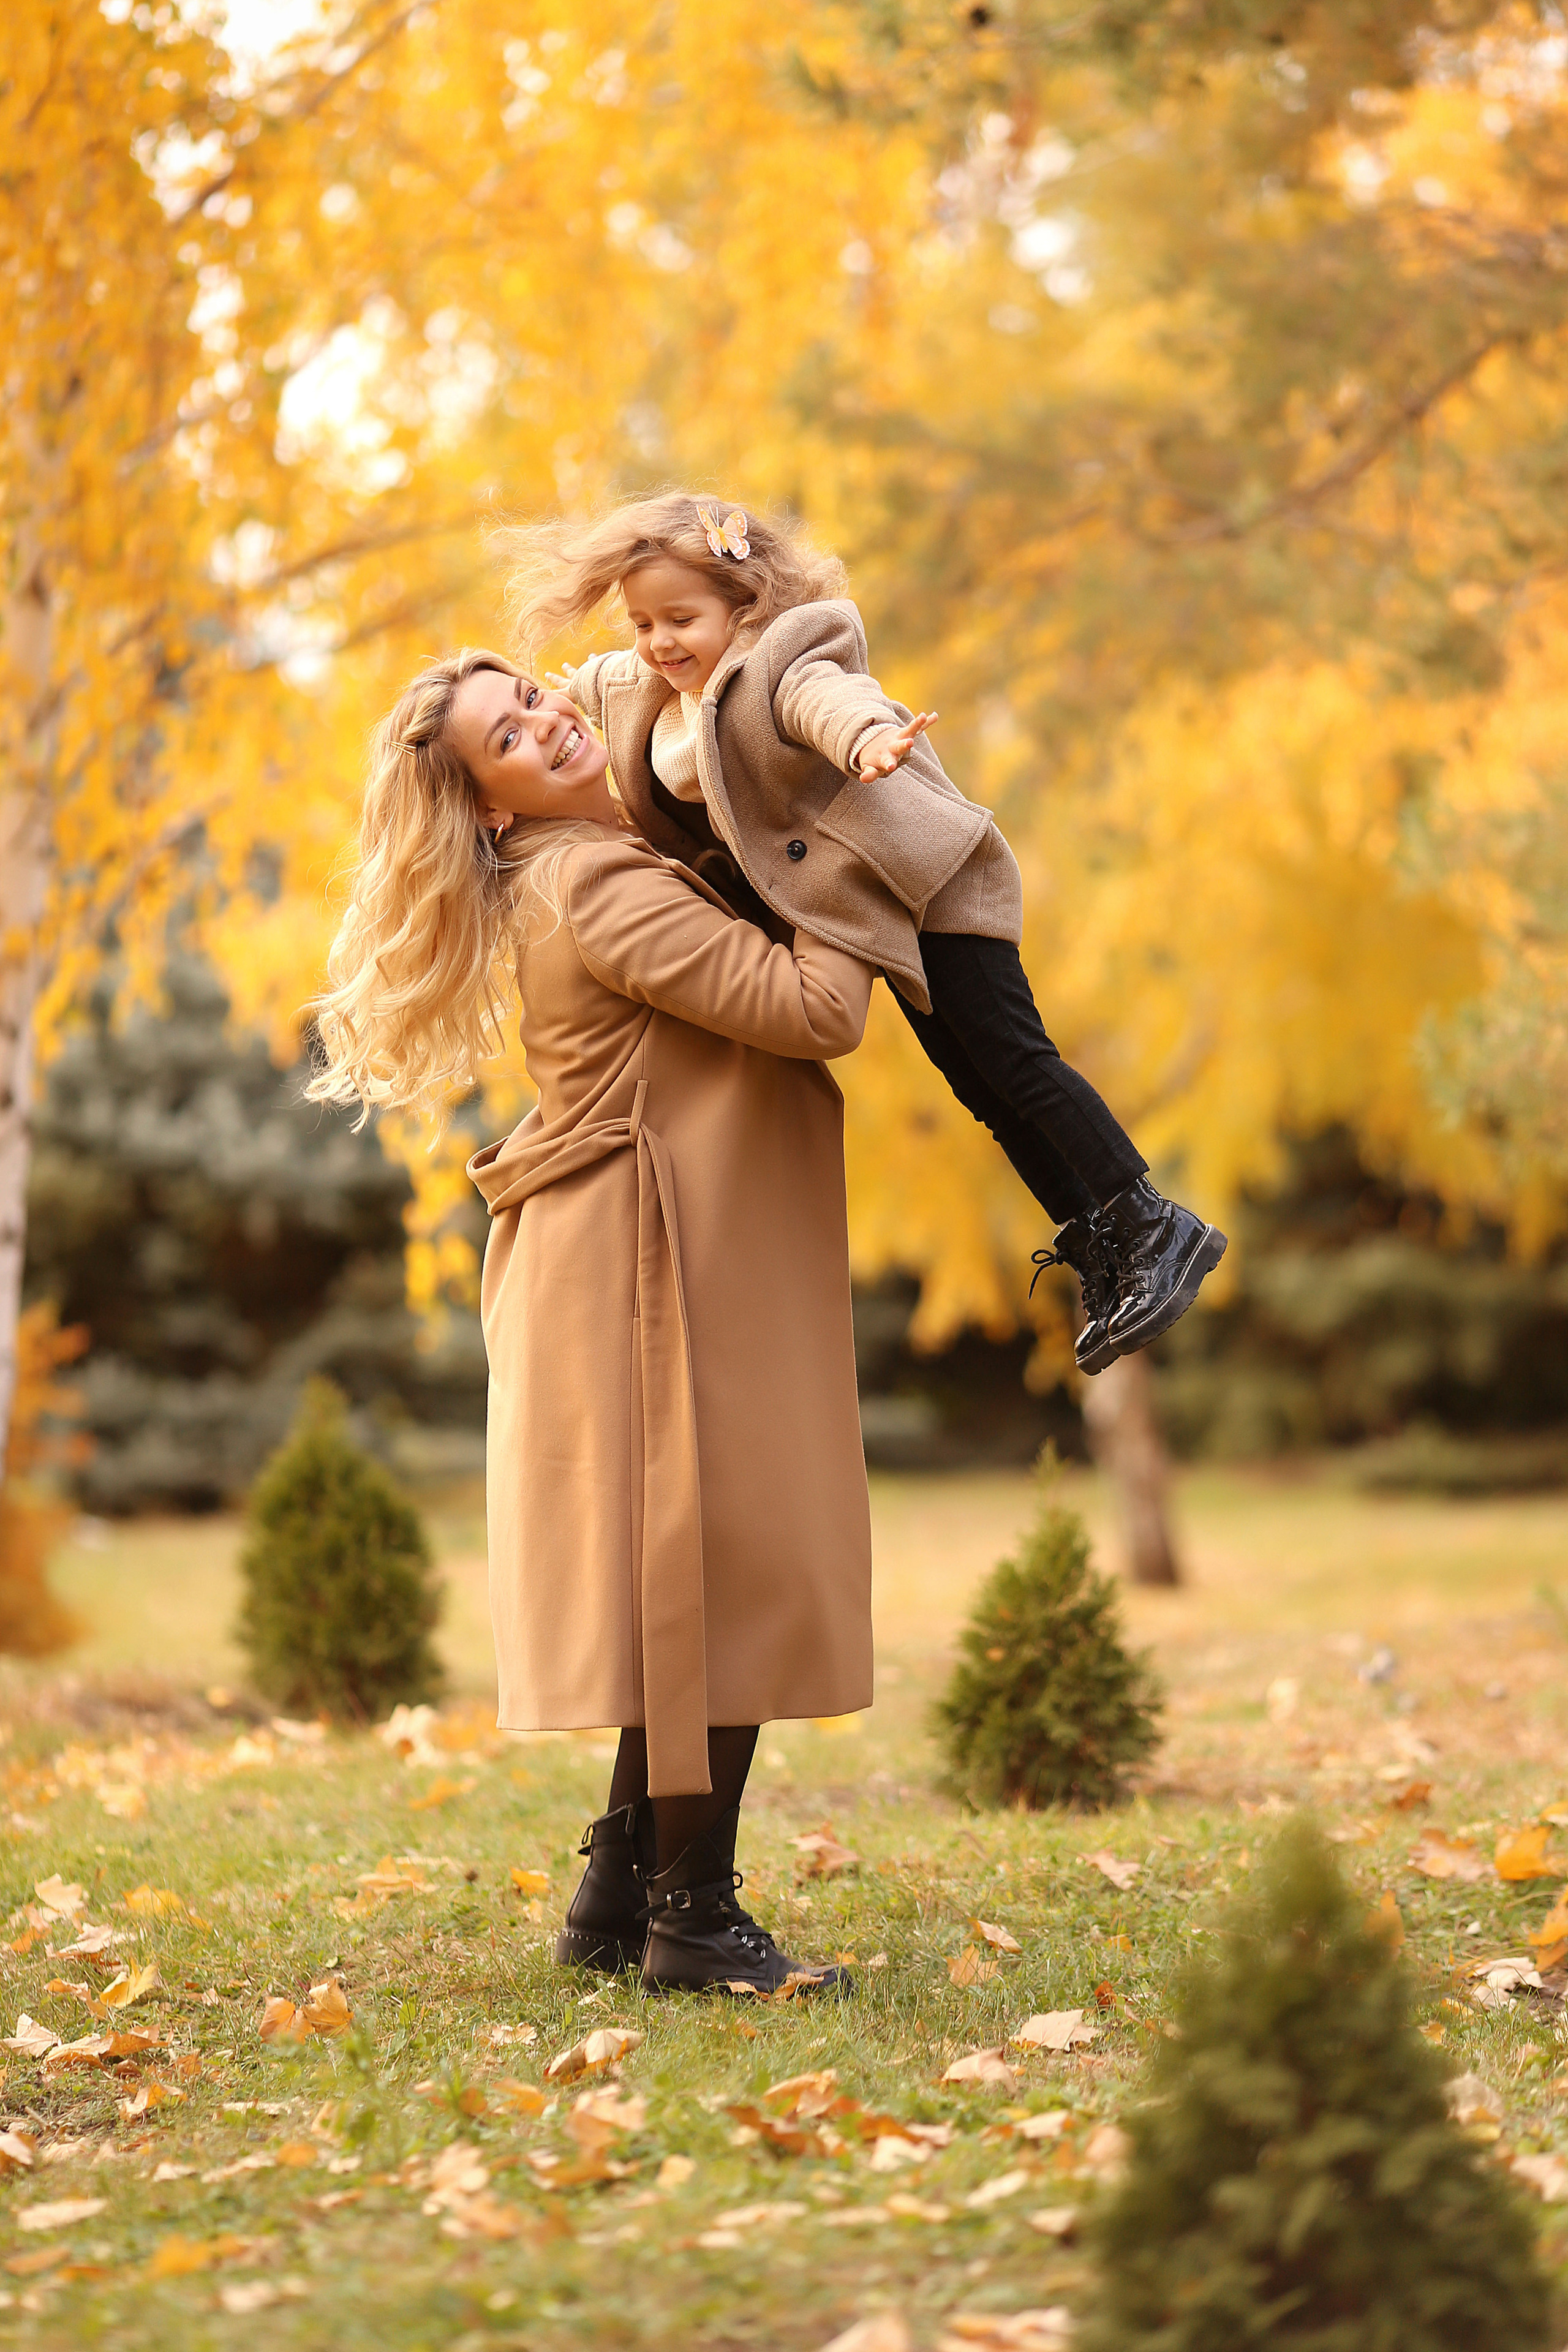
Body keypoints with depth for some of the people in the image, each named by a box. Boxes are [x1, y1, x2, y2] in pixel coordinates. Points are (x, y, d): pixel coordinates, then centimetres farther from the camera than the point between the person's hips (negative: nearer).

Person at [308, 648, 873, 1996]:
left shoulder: (583, 876, 17)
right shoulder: (598, 890, -15)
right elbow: (814, 1012, -20)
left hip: (685, 1268, 10)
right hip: (657, 1270, -10)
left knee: (701, 1594, 12)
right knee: (720, 1580, -8)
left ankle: (622, 1902, 17)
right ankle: (691, 1918, -2)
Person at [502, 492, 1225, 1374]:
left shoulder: (782, 668, -20)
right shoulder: (636, 688, 7)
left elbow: (828, 699, -44)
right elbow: (569, 700, 29)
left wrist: (866, 736, -64)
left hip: (926, 883, -9)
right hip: (862, 913, 9)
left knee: (1013, 1058, -12)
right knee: (980, 1086, 10)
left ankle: (1153, 1229, -7)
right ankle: (1097, 1254, 16)